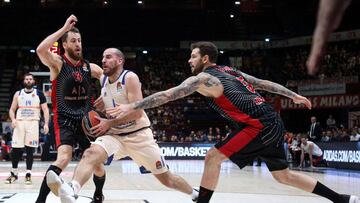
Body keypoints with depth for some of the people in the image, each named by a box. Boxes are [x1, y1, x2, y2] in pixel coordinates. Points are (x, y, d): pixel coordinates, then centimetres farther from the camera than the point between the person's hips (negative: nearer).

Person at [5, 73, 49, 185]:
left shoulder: (39, 94, 6)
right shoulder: (18, 94, 11)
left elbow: (45, 110, 2)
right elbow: (12, 109, 12)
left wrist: (46, 123, -10)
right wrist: (13, 119, -8)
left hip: (33, 123, -1)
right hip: (20, 122, 2)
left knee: (30, 149, -3)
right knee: (15, 149, -1)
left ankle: (28, 174, 3)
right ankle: (14, 173, 13)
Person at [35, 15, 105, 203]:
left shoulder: (90, 67, 3)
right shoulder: (57, 63, -10)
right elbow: (40, 50, -31)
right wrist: (64, 29, -30)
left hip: (86, 120, 5)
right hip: (64, 121, -4)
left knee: (97, 163, 8)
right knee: (64, 157, -27)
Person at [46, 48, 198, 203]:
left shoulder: (130, 78, -13)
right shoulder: (103, 80, 6)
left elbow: (137, 112, -21)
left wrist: (109, 123, -20)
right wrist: (102, 106, 0)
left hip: (139, 134, -4)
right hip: (115, 135, 4)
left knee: (166, 178, 4)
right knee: (91, 153, -30)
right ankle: (72, 190, -54)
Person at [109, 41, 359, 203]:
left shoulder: (203, 78, -6)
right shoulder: (230, 71, 19)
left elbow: (168, 95, -12)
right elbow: (265, 83, 22)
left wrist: (132, 107, -12)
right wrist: (295, 96, 30)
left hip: (259, 124, -9)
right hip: (271, 122, 9)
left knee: (213, 157, -7)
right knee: (283, 175, 18)